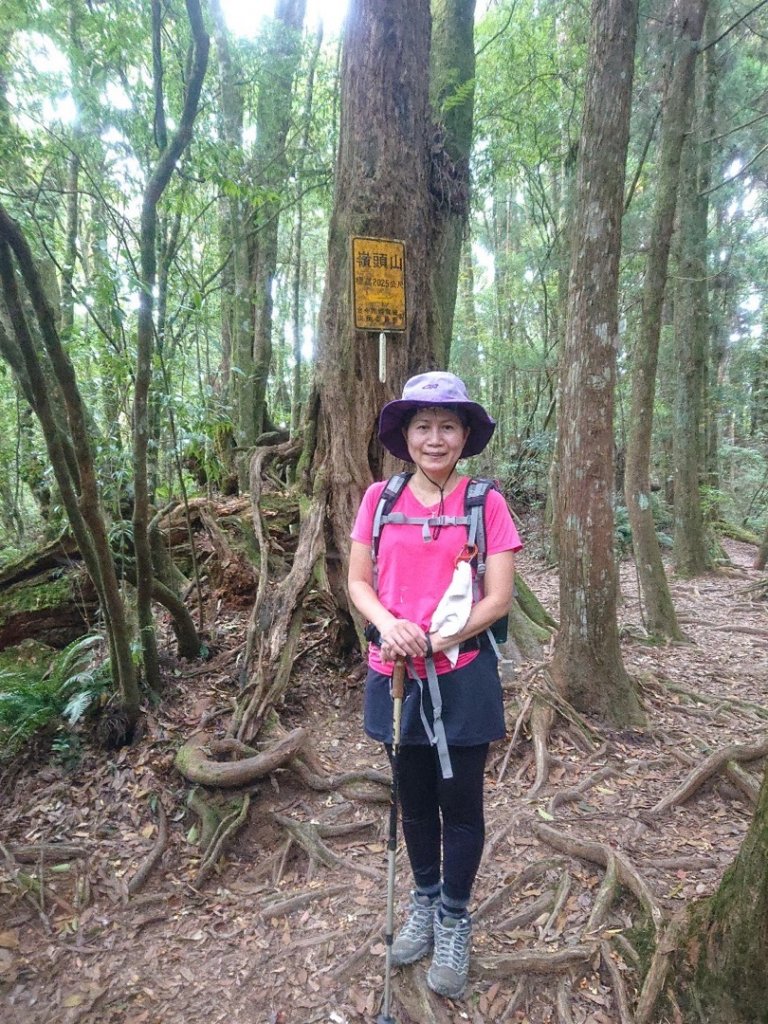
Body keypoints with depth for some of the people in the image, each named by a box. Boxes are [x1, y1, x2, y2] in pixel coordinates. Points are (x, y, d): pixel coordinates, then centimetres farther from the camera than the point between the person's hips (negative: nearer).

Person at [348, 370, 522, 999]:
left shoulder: (486, 503, -8)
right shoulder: (380, 497, -1)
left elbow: (498, 598, -10)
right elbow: (358, 581, 2)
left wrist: (432, 640, -20)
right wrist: (389, 623, -18)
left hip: (462, 677, -2)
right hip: (396, 676, 3)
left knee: (460, 804, 12)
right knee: (414, 800, 20)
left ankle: (454, 922, 37)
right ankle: (424, 902, 45)